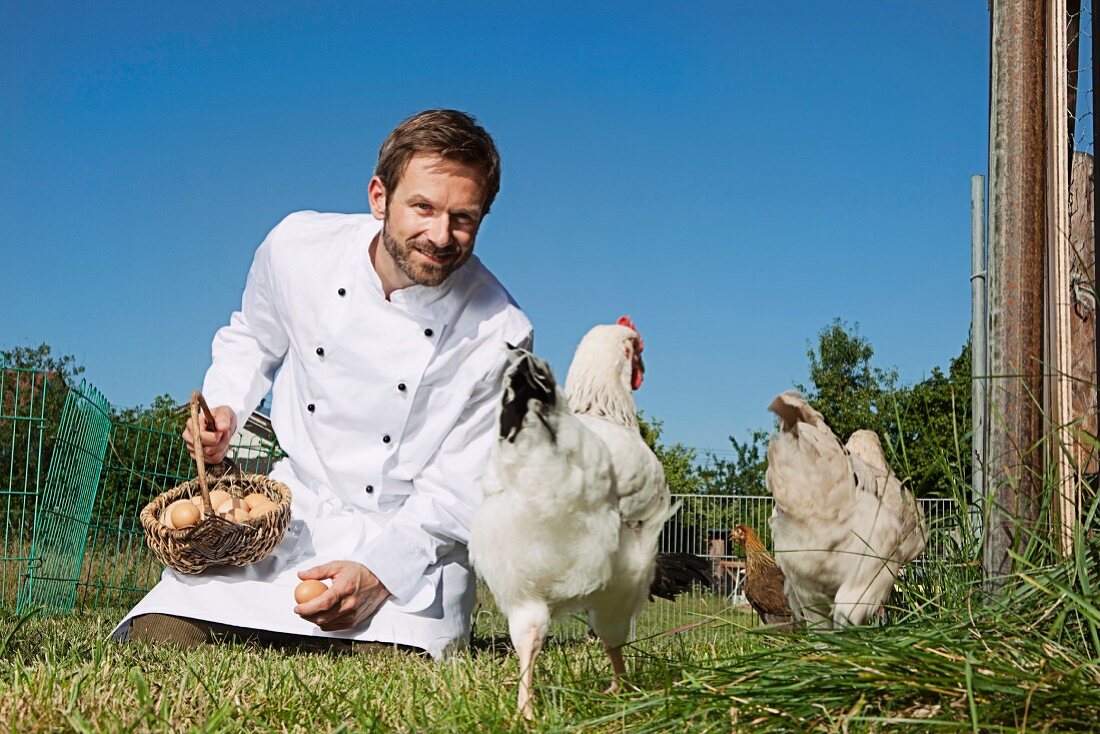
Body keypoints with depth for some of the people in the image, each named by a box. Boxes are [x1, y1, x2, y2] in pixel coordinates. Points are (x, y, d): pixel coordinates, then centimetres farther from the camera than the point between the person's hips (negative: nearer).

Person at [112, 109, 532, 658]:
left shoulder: (499, 335, -17)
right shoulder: (298, 247, -8)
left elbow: (461, 492, -13)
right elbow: (251, 339, 15)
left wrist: (378, 572, -26)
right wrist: (224, 410, -4)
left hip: (414, 536, -2)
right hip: (295, 514, 2)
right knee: (159, 642, -13)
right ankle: (270, 631, 18)